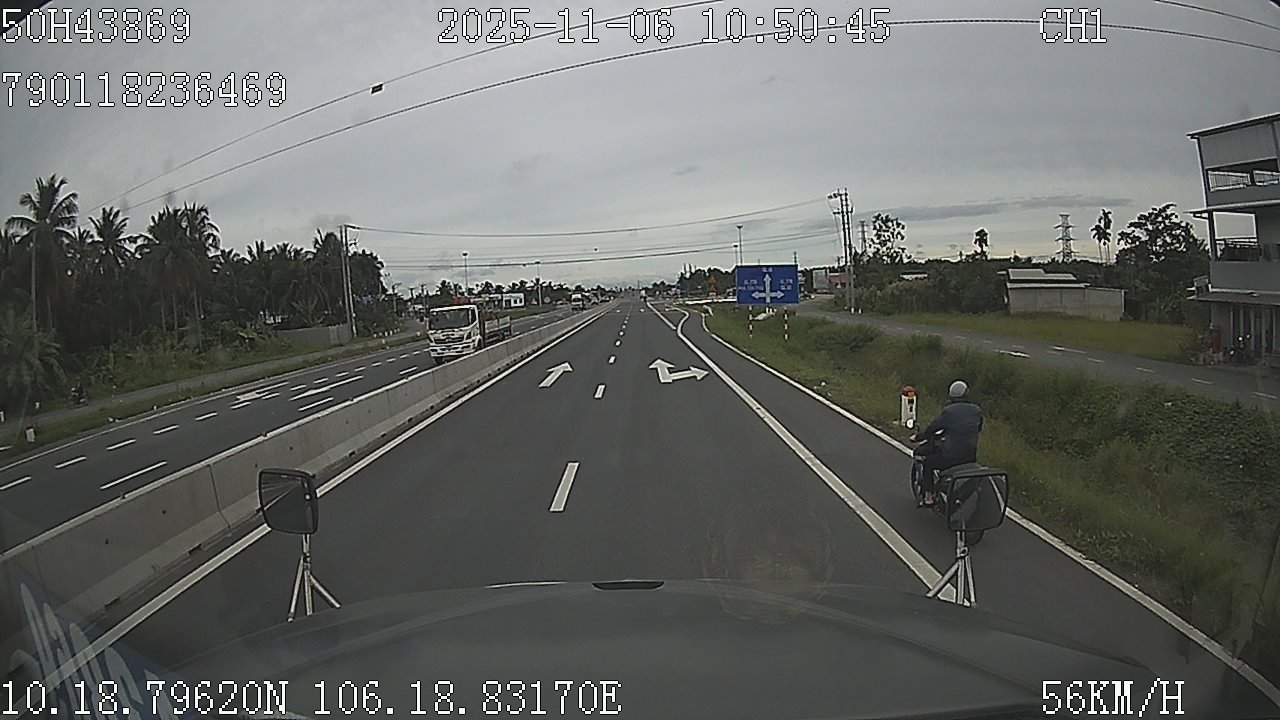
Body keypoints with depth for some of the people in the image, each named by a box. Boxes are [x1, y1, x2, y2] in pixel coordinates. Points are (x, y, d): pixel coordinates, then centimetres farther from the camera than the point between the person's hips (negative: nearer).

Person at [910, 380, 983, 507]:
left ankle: (928, 498, 18)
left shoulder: (948, 412, -11)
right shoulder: (976, 410, 3)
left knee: (928, 462, 19)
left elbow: (931, 428, -2)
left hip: (951, 456, -5)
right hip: (971, 457, 5)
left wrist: (917, 437, 15)